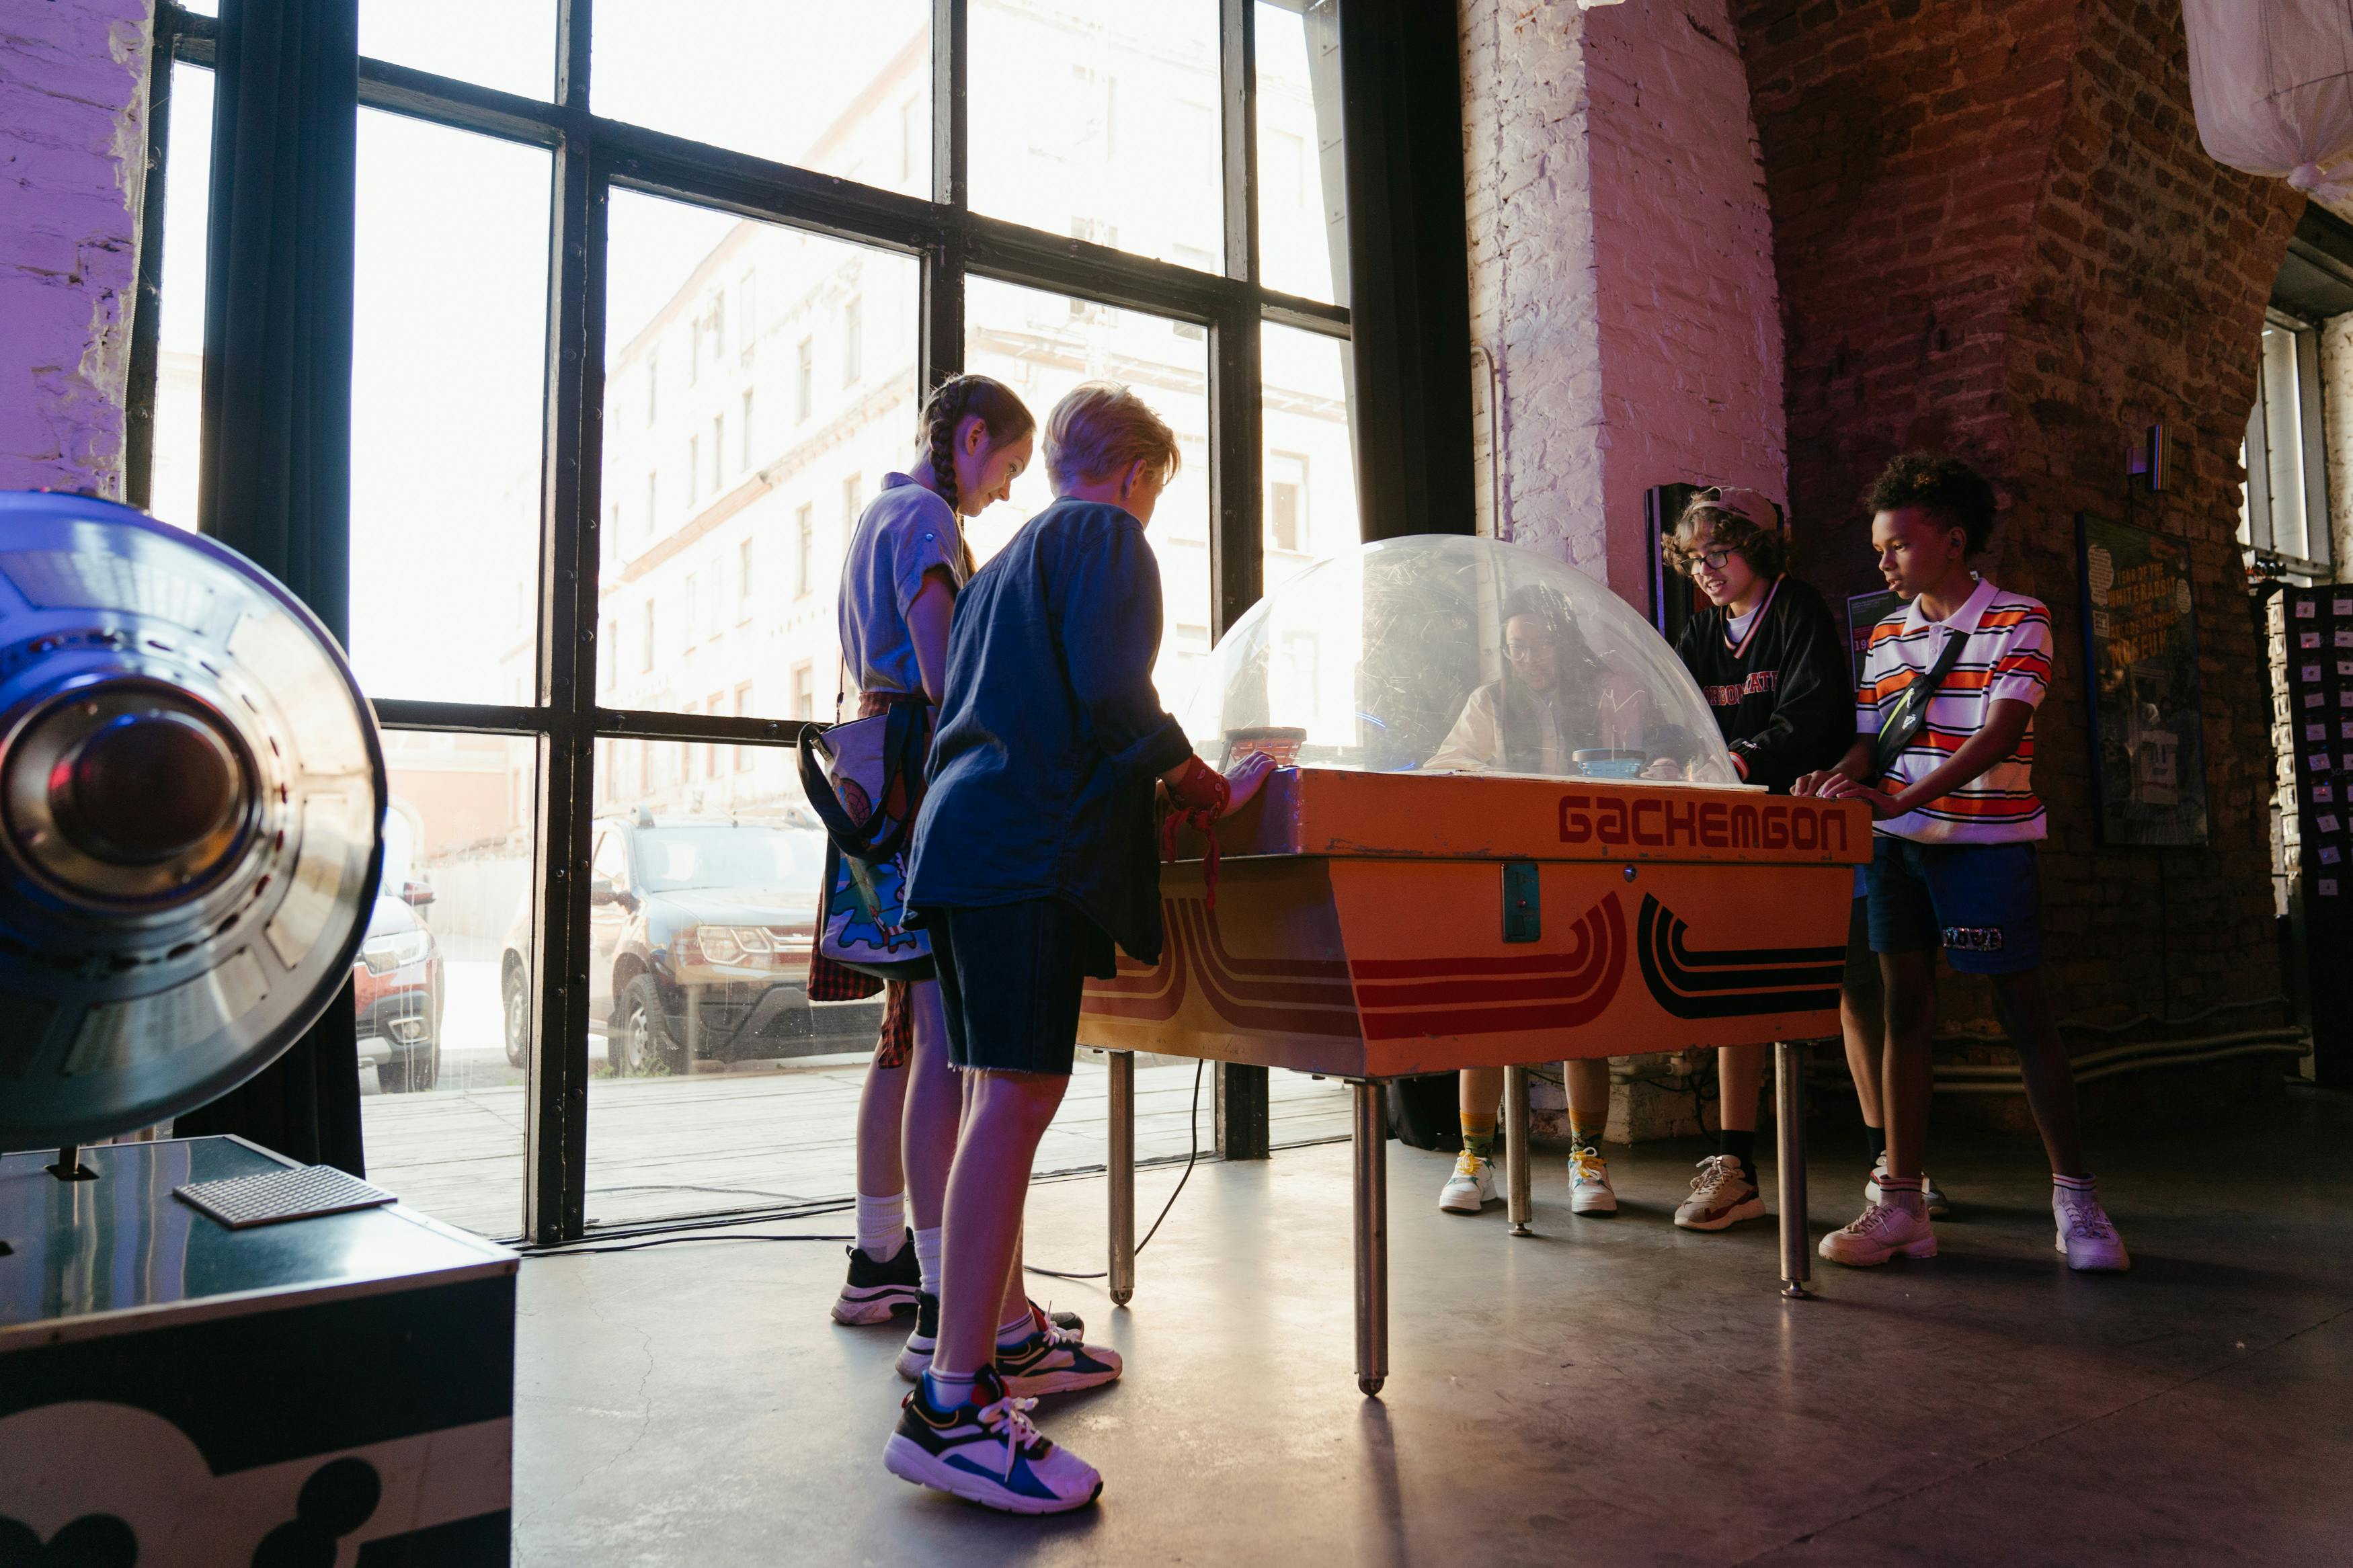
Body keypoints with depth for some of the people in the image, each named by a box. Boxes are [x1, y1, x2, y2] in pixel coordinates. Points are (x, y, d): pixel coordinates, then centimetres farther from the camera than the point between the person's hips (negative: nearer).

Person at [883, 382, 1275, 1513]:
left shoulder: (1010, 556, 28)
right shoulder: (1108, 535, 1)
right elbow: (1113, 697, -14)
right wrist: (1208, 790, -2)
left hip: (966, 831, 10)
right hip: (1035, 846, -10)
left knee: (999, 1092, 14)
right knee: (1018, 1092, -14)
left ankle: (1003, 1333, 25)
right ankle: (951, 1405, -14)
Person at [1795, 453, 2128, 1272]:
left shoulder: (2019, 622, -4)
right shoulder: (1885, 637, 12)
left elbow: (1999, 736, -17)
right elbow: (1869, 743, 10)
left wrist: (1900, 800, -27)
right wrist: (1835, 782, -13)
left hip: (1987, 842, -4)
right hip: (1897, 846, 5)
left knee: (2024, 1012, 2)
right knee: (1906, 1009, 4)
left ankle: (2074, 1198, 15)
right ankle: (1902, 1203, 9)